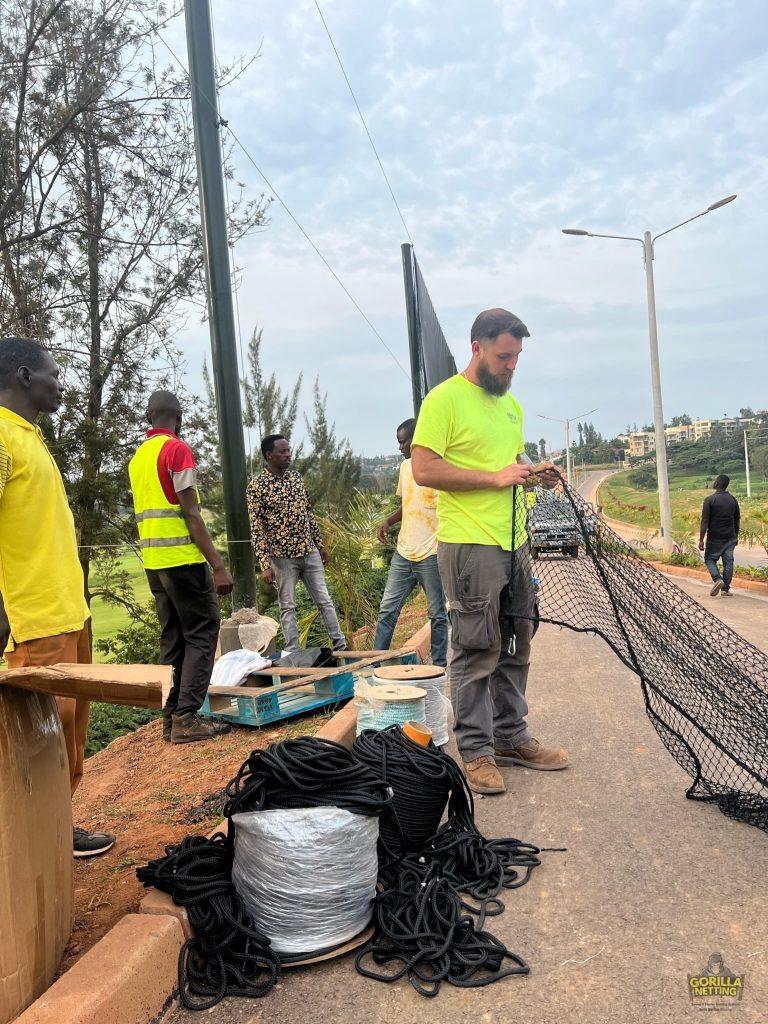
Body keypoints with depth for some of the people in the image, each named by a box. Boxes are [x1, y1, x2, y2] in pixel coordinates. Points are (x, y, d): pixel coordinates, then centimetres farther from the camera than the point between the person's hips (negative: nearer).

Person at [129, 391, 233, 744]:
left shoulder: (137, 456, 17)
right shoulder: (177, 449, -9)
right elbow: (191, 513, -15)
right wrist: (218, 565, -14)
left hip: (153, 561, 8)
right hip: (182, 558, -8)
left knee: (173, 638, 12)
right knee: (202, 634, -1)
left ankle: (171, 717, 13)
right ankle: (187, 718, -5)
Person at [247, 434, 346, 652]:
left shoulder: (296, 477, 7)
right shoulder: (256, 487, -11)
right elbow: (256, 529, -13)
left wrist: (320, 544, 14)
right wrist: (265, 565, -17)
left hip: (309, 552, 5)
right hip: (282, 556, -5)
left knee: (325, 601, 8)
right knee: (288, 607, 5)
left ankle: (341, 647, 15)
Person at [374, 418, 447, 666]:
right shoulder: (405, 466, 12)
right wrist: (389, 521, 5)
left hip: (431, 554, -7)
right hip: (403, 552, 7)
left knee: (437, 613, 6)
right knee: (387, 609, 8)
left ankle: (439, 666, 17)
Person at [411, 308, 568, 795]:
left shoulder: (511, 404, 17)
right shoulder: (444, 398, -8)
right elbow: (424, 469, -16)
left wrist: (534, 475, 5)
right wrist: (495, 477, -18)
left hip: (515, 541, 8)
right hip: (469, 544, -8)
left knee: (515, 649, 15)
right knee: (477, 652, -1)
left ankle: (511, 737, 29)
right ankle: (476, 751, 13)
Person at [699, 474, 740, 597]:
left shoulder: (710, 499, -12)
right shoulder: (733, 500, 4)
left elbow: (705, 521, -15)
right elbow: (737, 520, 13)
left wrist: (701, 540, -11)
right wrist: (736, 536, 25)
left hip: (715, 538, -4)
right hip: (730, 538, 4)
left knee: (710, 559, 11)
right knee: (728, 562, 8)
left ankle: (718, 579, -11)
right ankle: (726, 589, 9)